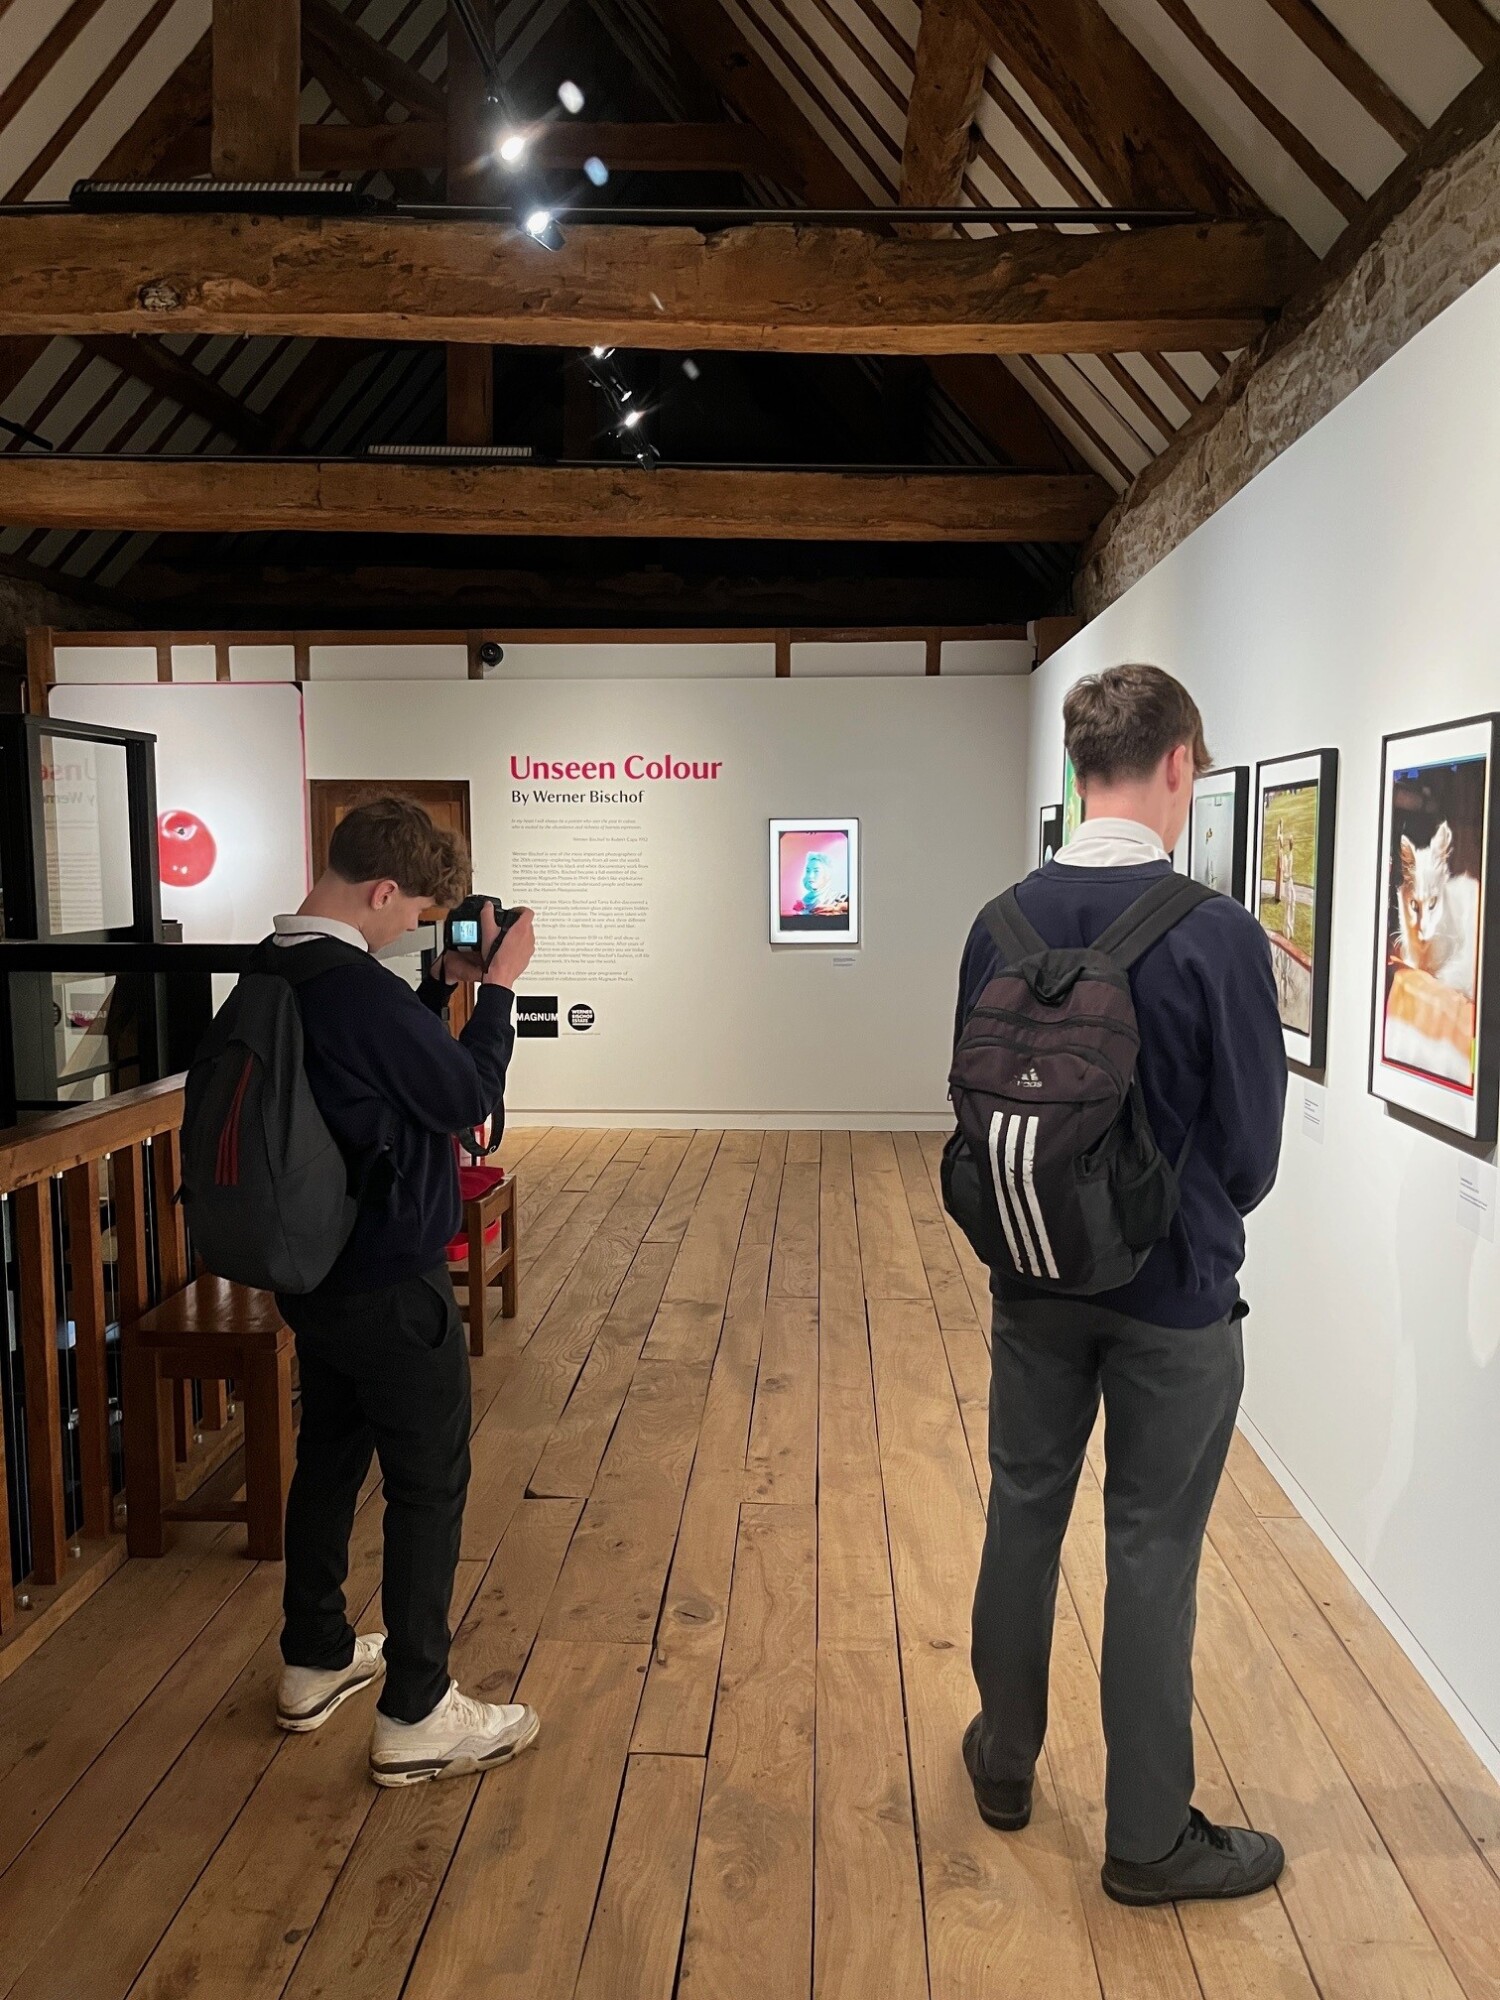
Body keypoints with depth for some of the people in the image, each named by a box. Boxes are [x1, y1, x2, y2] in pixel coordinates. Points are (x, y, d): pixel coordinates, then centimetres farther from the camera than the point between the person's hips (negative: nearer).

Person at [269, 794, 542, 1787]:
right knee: (429, 1484, 4)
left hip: (314, 1270, 9)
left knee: (329, 1456, 21)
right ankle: (417, 1715, 14)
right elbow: (468, 1096, -16)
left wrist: (443, 985, 8)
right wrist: (499, 982, -7)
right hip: (391, 1281, -9)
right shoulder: (360, 990, -26)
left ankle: (316, 1661, 37)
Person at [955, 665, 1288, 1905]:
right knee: (1153, 1551, 8)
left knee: (1024, 1514, 18)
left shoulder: (1002, 923, -5)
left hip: (1034, 1275, 5)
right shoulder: (1216, 932, -19)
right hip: (1173, 1289, -4)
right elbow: (1252, 1146, -10)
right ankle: (1150, 1838, 24)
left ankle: (1006, 1763, 37)